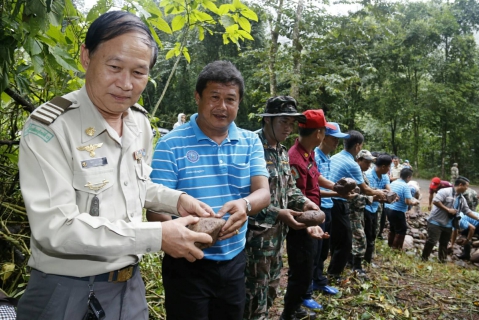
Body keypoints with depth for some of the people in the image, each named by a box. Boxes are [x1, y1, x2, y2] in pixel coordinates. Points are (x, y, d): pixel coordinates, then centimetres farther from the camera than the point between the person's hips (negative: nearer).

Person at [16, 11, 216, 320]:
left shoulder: (140, 123, 1)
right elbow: (55, 228, -26)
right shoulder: (49, 127, -21)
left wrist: (176, 199, -4)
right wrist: (156, 236, -27)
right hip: (66, 290, -6)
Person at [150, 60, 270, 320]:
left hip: (234, 260, 4)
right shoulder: (171, 145, -10)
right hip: (187, 263, -4)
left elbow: (263, 192, -7)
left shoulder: (250, 142, 2)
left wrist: (245, 204, -30)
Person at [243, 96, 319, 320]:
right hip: (256, 233, -9)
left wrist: (304, 202, 0)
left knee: (271, 288, 22)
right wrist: (277, 214, -28)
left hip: (278, 233, 9)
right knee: (255, 293, 6)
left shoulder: (282, 152, 9)